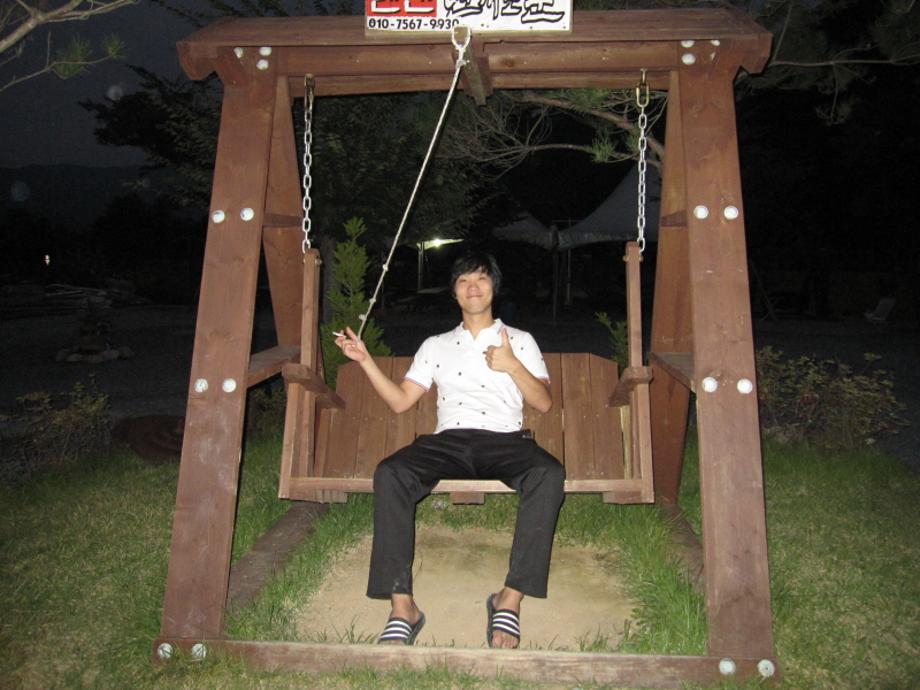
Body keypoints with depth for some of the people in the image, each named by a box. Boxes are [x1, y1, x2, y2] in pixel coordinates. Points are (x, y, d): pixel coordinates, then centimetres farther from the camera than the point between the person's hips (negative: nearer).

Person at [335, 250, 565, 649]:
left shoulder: (520, 340, 21)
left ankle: (511, 599, -28)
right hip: (449, 440, 1)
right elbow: (400, 401, 16)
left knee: (549, 473, -35)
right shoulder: (436, 346, 25)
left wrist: (512, 366, -4)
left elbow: (544, 403, 11)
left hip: (505, 439, -1)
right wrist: (365, 360, 6)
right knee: (390, 473, -30)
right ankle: (402, 607, -28)